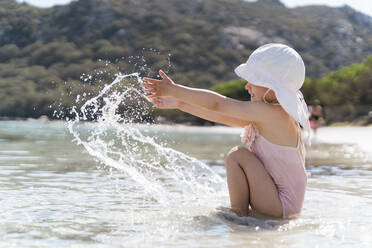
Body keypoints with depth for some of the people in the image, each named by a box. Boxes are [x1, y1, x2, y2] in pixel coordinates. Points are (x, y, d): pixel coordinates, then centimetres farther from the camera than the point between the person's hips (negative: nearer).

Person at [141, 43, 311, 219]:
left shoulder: (269, 112, -19)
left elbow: (217, 103, -16)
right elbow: (222, 116, 12)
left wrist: (173, 90, -10)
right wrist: (179, 103, 13)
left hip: (281, 206, -10)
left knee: (237, 155, -16)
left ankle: (239, 214, -6)